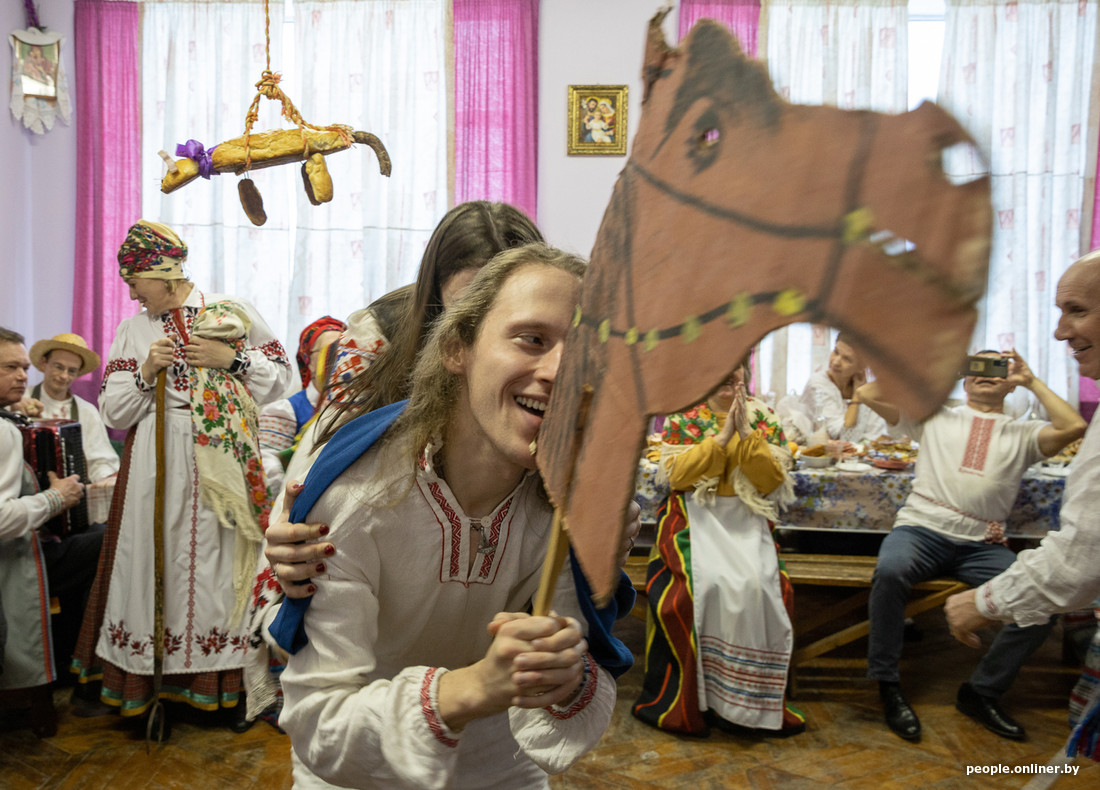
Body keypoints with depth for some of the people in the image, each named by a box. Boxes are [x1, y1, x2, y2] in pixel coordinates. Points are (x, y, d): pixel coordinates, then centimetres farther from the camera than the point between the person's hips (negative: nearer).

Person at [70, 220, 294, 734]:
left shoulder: (231, 312, 4)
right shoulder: (133, 330, 12)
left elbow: (280, 377, 5)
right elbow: (113, 412, 11)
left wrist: (231, 359, -8)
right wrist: (145, 373, -5)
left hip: (218, 458, -2)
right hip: (155, 465, 2)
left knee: (214, 557, 0)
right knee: (154, 556, 1)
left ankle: (217, 677, 13)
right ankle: (146, 678, 14)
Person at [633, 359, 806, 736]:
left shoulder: (763, 416, 10)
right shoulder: (681, 415, 6)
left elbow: (773, 482, 0)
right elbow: (676, 475, -6)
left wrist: (746, 435, -11)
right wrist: (721, 437, -13)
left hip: (745, 519, 2)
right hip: (694, 515, -1)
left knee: (757, 585, -26)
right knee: (704, 582, -28)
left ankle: (750, 701, -7)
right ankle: (688, 701, -10)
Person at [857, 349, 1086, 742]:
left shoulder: (1022, 433, 19)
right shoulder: (936, 417, 17)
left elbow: (1073, 427, -2)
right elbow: (868, 394, 10)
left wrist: (1032, 381, 9)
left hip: (982, 544, 2)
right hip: (922, 529, -2)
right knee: (890, 570, -35)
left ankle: (981, 692, -1)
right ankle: (888, 686, -16)